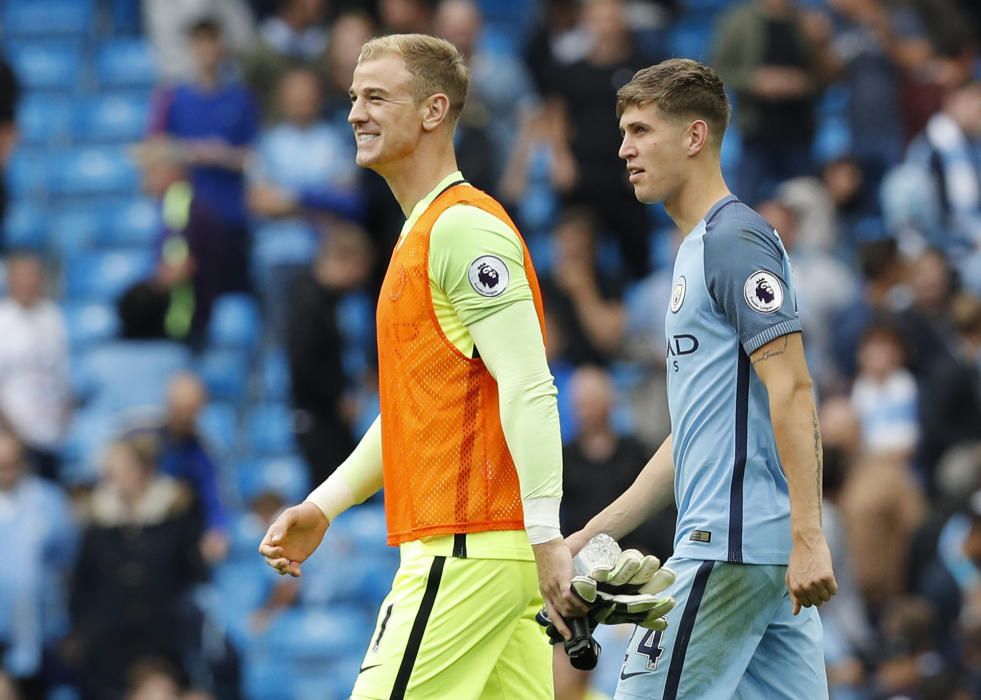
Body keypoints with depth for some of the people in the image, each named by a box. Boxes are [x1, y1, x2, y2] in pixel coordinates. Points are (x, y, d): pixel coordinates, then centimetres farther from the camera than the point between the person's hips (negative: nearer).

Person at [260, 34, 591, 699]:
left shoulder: (465, 227, -11)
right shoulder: (423, 231, 21)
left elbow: (528, 389, -19)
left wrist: (547, 538, -26)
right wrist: (323, 507, 23)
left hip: (468, 552, -10)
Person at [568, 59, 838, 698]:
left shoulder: (733, 238, -9)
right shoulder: (699, 248, 22)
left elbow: (791, 389, -18)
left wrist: (808, 537, -24)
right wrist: (595, 533, 24)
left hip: (734, 545, -10)